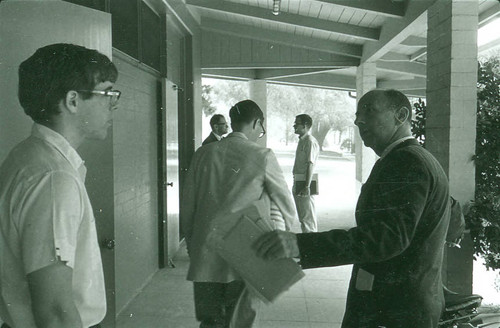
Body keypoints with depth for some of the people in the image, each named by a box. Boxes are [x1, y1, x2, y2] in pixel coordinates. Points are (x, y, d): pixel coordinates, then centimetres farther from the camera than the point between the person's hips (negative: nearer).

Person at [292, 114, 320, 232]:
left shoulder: (310, 141, -15)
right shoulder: (302, 140, 16)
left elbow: (310, 165, -20)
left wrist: (307, 186, -24)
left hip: (305, 182, -10)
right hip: (298, 182, 10)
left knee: (308, 217, -5)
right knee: (302, 217, 17)